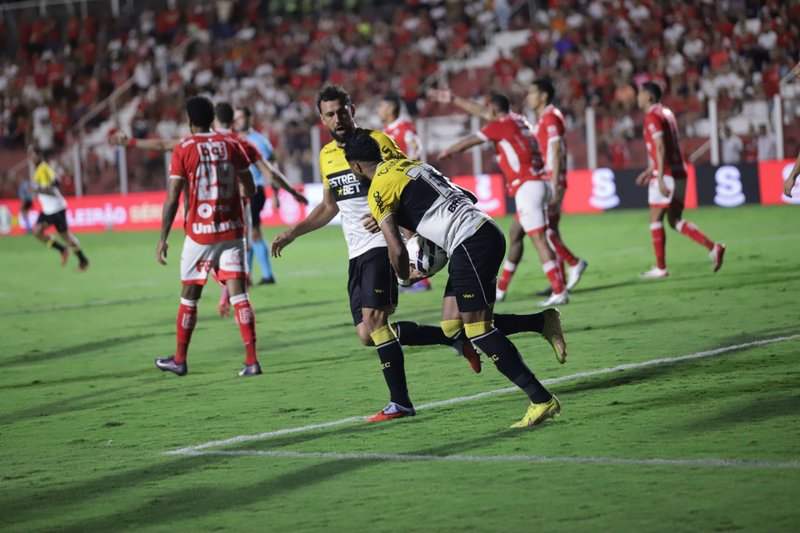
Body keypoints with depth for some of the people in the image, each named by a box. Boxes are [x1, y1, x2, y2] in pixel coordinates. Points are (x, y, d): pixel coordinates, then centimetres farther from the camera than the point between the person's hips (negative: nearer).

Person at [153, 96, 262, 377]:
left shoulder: (183, 150, -6)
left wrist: (163, 238, -4)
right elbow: (250, 189, 10)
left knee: (189, 296, 10)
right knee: (238, 293, -2)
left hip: (199, 232, -2)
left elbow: (172, 198, -9)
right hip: (232, 230, 2)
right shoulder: (231, 144, 3)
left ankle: (180, 359, 21)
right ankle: (252, 359, -12)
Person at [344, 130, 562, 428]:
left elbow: (396, 250, -8)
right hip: (485, 232, 9)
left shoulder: (379, 188, -3)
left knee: (477, 328, -9)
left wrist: (404, 276, 13)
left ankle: (542, 400, -12)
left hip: (469, 244, -9)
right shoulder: (406, 163, 23)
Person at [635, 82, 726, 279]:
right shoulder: (666, 113, 18)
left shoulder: (653, 116, -11)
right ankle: (713, 247, -2)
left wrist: (660, 178, -24)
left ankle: (660, 267, 3)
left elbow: (661, 148, -20)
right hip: (679, 173, 9)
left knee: (655, 219, 1)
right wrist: (649, 171, 29)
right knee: (675, 220, 10)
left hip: (666, 175, -9)